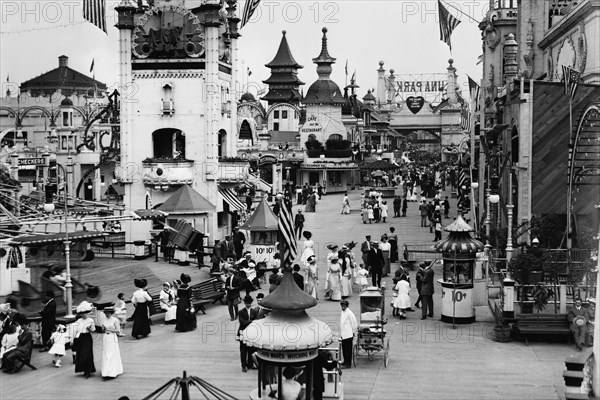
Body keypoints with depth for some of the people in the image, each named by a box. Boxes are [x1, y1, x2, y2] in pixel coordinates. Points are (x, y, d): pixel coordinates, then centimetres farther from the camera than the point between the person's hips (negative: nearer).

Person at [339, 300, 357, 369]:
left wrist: (353, 332, -6)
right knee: (344, 349, 13)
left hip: (348, 334, -8)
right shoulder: (342, 312, 13)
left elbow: (354, 324, -11)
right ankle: (345, 362, 24)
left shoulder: (349, 313, -13)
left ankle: (348, 364, -2)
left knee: (348, 349, -4)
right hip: (343, 334, 8)